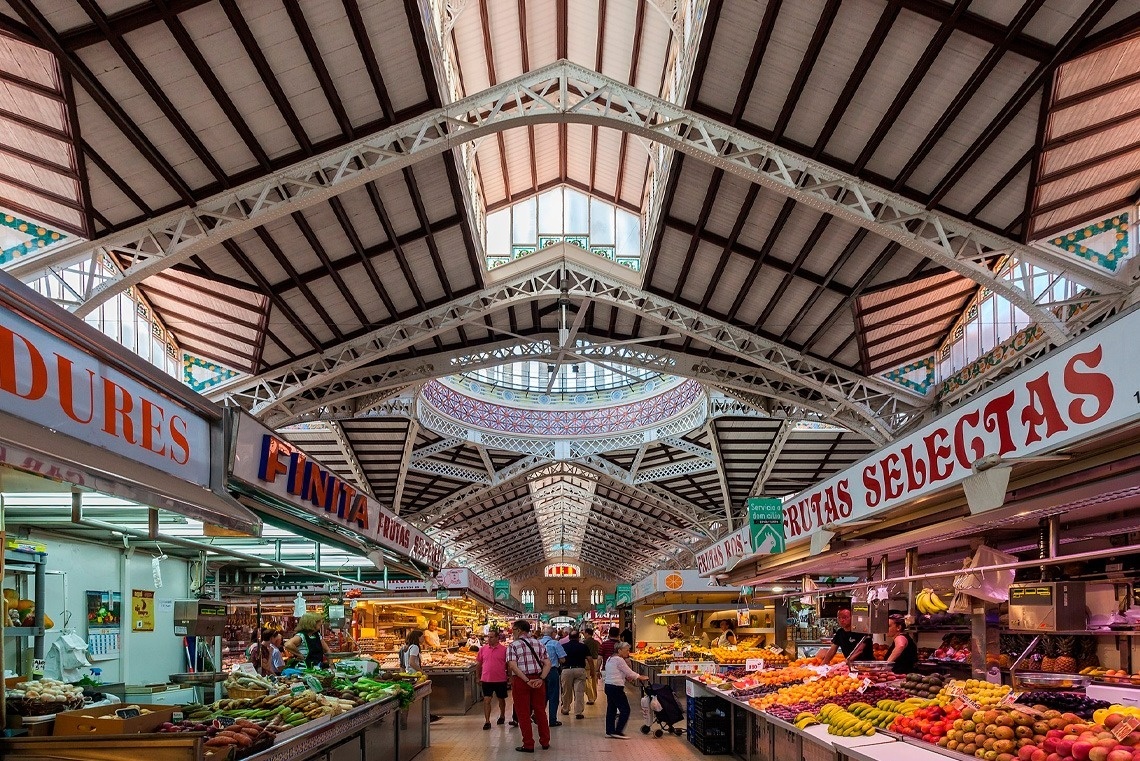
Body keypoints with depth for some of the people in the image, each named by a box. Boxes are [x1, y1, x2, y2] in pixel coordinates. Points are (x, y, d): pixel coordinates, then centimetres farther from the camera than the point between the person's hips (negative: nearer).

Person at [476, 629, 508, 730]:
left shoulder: (504, 649, -6)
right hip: (486, 680, 1)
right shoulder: (483, 649, 1)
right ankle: (487, 721, -1)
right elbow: (478, 664, 10)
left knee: (501, 699, 16)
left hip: (501, 680, -1)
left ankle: (502, 716, 37)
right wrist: (478, 677, 10)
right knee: (486, 700, -5)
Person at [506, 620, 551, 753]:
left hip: (520, 681, -4)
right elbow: (548, 664, 0)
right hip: (538, 679, 4)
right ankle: (545, 742, 21)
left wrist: (527, 680, -18)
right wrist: (540, 679, -8)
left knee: (523, 713, 5)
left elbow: (513, 666, -18)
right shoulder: (539, 644, 8)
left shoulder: (513, 646, -6)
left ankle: (528, 745, 8)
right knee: (540, 711, 14)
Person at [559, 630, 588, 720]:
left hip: (566, 670, 1)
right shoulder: (583, 646, 2)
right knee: (579, 692, -1)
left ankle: (565, 710, 29)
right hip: (580, 669, -1)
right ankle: (578, 712, -7)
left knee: (566, 692, 15)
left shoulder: (563, 646, 3)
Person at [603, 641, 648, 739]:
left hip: (608, 686, 10)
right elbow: (629, 672, -11)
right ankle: (618, 732, -3)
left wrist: (625, 676, 10)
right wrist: (641, 677, 1)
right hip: (616, 688, -10)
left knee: (611, 709, 13)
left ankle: (609, 731, 16)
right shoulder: (619, 660, -14)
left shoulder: (610, 659, 15)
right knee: (625, 710, -3)